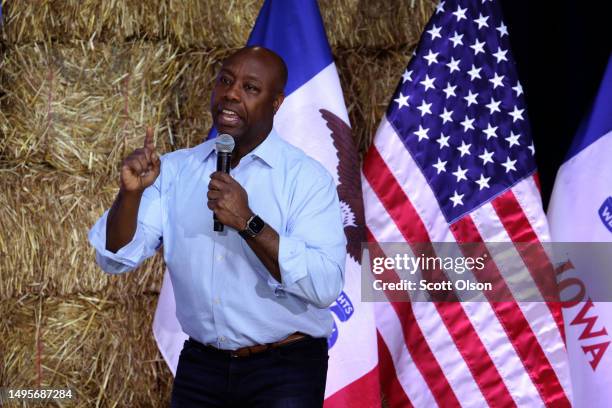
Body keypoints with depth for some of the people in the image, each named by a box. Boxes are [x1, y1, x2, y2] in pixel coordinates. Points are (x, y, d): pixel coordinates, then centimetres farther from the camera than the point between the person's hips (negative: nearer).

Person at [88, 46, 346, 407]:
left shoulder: (307, 177, -10)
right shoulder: (174, 170, 1)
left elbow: (325, 286, -19)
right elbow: (116, 258, -4)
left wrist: (248, 222, -25)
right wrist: (131, 192, -20)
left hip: (284, 372, -3)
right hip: (199, 367, 3)